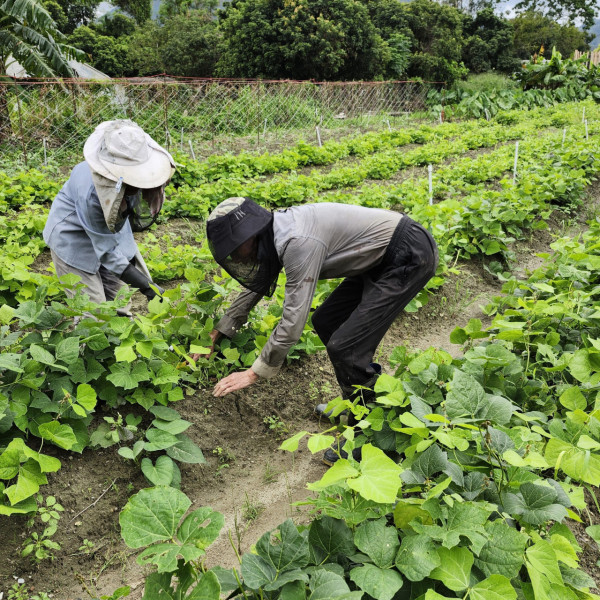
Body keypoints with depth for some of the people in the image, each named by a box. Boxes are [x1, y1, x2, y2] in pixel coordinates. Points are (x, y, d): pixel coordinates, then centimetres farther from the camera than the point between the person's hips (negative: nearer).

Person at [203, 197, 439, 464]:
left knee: (344, 347, -13)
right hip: (382, 257, 10)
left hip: (411, 257, -10)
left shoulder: (299, 243, -27)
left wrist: (255, 372, -17)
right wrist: (219, 331, 22)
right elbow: (255, 285, 19)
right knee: (325, 323, 13)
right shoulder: (276, 234, 3)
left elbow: (293, 320, -26)